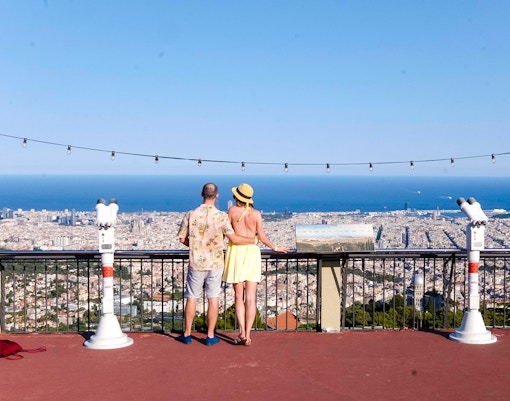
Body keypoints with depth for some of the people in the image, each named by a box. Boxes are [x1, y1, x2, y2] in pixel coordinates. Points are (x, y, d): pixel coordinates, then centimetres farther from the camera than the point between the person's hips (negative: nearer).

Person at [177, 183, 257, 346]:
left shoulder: (191, 215, -7)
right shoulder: (221, 216, -10)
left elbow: (182, 239, 0)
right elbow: (233, 238, -9)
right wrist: (253, 240, 6)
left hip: (196, 263, 1)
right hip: (215, 263, -1)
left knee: (192, 298, 11)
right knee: (213, 298, 8)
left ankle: (187, 334, 18)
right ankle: (210, 336, 12)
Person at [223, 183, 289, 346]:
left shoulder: (232, 210, -3)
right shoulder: (256, 214, 1)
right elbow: (261, 237, 2)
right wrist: (275, 248, 18)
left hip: (236, 252, -1)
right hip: (252, 253, 1)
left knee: (239, 297, 7)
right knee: (251, 298, 1)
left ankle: (242, 332, -3)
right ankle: (248, 334, -3)